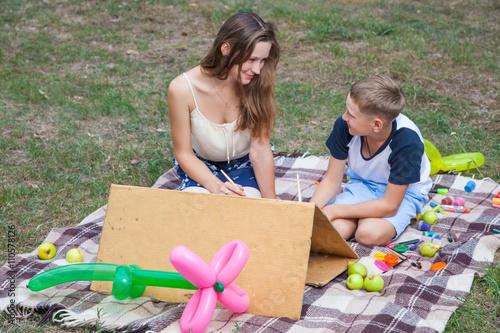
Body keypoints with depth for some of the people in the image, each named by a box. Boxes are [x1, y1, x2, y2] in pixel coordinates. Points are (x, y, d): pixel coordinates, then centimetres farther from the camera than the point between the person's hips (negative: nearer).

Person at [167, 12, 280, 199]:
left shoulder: (260, 84, -24)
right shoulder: (182, 89, -26)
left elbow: (260, 150, -19)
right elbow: (183, 153, -16)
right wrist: (216, 186, -32)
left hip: (246, 164, 0)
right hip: (201, 166, 0)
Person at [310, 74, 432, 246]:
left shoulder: (406, 141, -33)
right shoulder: (344, 126, -22)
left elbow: (390, 205, -27)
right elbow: (331, 181, -10)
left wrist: (333, 210, -29)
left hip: (402, 191, -3)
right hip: (362, 183, 3)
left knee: (370, 233, -32)